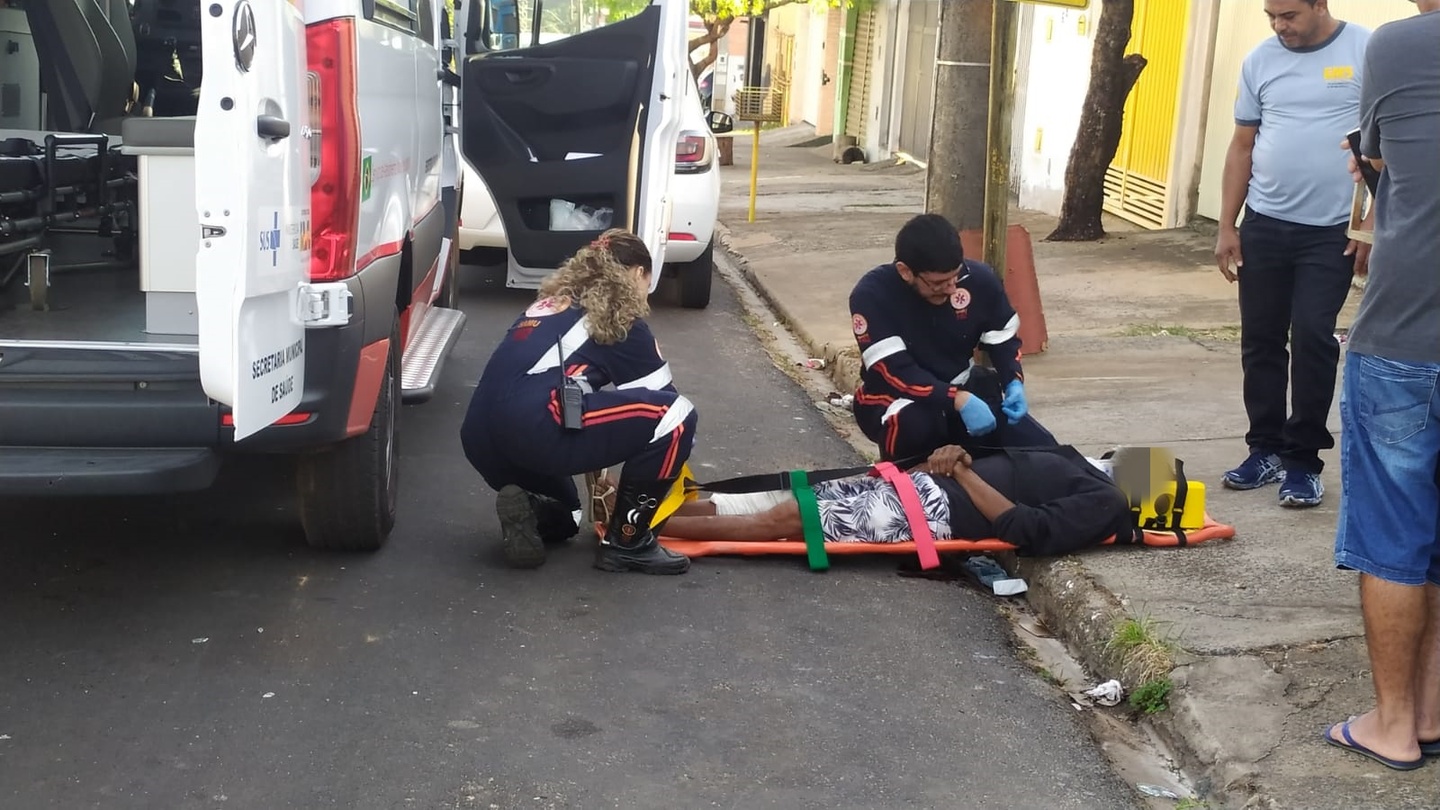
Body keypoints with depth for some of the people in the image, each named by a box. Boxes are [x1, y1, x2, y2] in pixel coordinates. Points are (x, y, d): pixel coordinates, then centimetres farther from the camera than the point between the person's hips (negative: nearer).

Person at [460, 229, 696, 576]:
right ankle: (626, 542, 5)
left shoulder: (551, 303, 30)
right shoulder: (622, 321, 10)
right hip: (530, 430, -9)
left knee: (563, 519, 36)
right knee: (676, 414, 0)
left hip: (482, 440, 9)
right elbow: (661, 399, 16)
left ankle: (526, 508, 2)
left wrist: (594, 467, 45)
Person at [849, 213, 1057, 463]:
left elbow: (1004, 340, 3)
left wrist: (1013, 384, -17)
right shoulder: (872, 294, -24)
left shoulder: (979, 279, -13)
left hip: (964, 388, 5)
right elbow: (893, 372, -28)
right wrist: (959, 401, -36)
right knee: (915, 424, -40)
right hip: (897, 398, -5)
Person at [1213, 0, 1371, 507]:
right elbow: (1242, 147, 10)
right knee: (1260, 340, 7)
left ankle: (1303, 459, 7)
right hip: (1264, 226, 4)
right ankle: (1266, 449, 21)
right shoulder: (1260, 61, 5)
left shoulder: (1368, 52, -5)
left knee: (1312, 338, -6)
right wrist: (1226, 227, 6)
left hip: (1332, 231, -4)